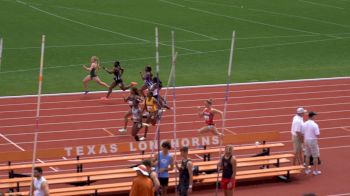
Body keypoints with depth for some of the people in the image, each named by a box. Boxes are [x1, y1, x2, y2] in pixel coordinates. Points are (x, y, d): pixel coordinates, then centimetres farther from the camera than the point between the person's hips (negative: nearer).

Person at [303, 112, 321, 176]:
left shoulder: (305, 124, 0)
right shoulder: (315, 125, -19)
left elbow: (303, 134, 4)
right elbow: (317, 135, -19)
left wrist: (305, 142, 16)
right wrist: (317, 135, 4)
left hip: (306, 141, 6)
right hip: (313, 141, -6)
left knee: (307, 156, 15)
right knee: (315, 156, 5)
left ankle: (307, 170, 19)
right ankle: (315, 170, 9)